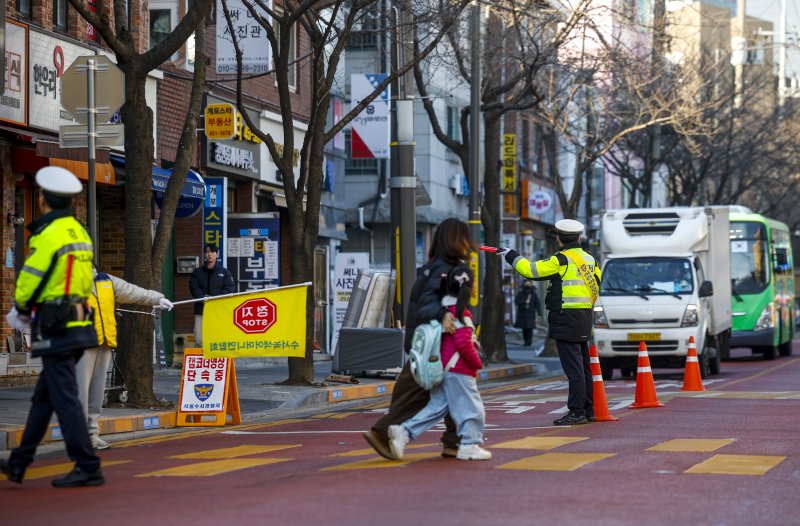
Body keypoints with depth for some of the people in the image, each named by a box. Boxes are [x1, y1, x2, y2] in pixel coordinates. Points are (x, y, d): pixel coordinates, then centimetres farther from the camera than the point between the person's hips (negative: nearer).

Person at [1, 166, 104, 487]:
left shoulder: (47, 235, -14)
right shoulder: (80, 233, 12)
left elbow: (29, 281, -12)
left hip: (54, 329, -9)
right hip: (79, 325, 9)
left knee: (65, 399, -7)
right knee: (43, 397, 16)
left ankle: (88, 468, -9)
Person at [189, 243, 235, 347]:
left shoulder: (224, 272, 8)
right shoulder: (197, 272, 13)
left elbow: (230, 288, -1)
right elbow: (194, 288, 2)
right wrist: (203, 298, -16)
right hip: (201, 310, 2)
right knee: (199, 340, -3)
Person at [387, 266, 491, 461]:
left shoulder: (444, 308, 12)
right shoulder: (462, 313, -16)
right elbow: (463, 343, -21)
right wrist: (477, 363, -8)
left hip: (441, 368, 9)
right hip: (458, 370, -9)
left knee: (437, 406, 11)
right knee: (471, 407, 2)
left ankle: (404, 432, 2)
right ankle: (469, 445, 7)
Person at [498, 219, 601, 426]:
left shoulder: (562, 260, -11)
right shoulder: (588, 258, 12)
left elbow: (531, 269, -11)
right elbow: (596, 283, 19)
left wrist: (510, 255, 1)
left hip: (566, 319, -8)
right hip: (584, 317, 8)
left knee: (573, 367, -8)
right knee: (582, 366, 14)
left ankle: (577, 411, -9)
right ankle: (588, 410, 18)